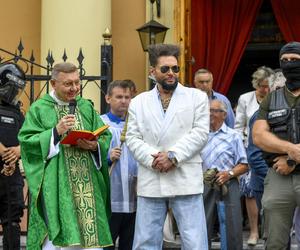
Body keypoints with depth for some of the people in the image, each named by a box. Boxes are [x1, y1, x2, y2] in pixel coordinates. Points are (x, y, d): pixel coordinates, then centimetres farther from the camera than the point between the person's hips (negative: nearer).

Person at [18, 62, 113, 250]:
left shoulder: (87, 107, 14)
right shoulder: (39, 109, 3)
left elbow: (106, 137, 11)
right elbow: (26, 141, -5)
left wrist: (94, 145, -10)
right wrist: (55, 132, -14)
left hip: (87, 187, 4)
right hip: (55, 187, -3)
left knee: (90, 234, 1)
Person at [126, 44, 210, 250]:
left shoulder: (197, 97, 7)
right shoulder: (138, 102, 13)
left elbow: (200, 133, -3)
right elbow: (133, 138, 5)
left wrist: (173, 155, -14)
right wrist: (152, 159, -12)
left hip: (185, 181, -2)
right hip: (150, 183, 2)